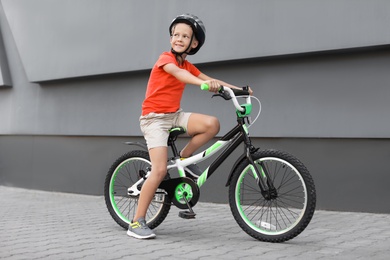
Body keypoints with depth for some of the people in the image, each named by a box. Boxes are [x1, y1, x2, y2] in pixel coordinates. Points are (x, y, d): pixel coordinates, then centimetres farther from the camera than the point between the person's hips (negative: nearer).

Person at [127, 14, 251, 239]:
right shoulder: (166, 58, -12)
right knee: (160, 171, -17)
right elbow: (177, 73, -34)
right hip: (154, 117, -6)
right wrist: (203, 83, -52)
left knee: (212, 124, -18)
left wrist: (238, 89, -7)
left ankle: (183, 159, 4)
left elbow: (210, 80, 6)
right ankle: (137, 222, -6)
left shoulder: (187, 65, 10)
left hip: (174, 115, 6)